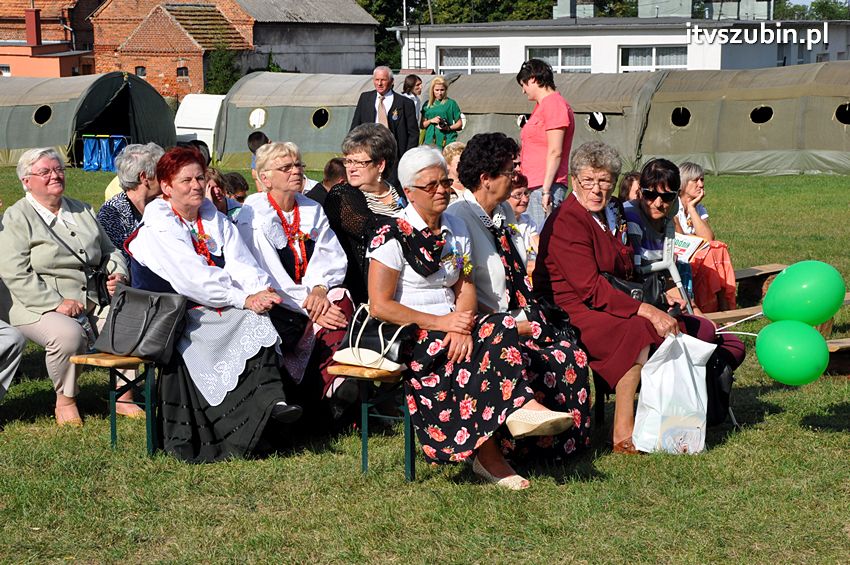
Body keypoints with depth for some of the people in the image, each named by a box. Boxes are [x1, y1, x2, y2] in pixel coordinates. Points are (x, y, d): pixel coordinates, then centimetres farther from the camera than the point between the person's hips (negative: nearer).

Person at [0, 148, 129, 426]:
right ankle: (65, 401, -12)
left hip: (94, 304, 6)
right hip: (42, 309, -6)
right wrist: (56, 303, -19)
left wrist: (117, 275, 3)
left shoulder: (82, 211, 19)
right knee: (68, 334, -37)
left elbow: (110, 251, 28)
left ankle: (123, 395, -5)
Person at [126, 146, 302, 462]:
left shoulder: (214, 219, 17)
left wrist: (260, 289, -19)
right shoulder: (158, 228, -6)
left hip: (213, 311, 6)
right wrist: (244, 299, -23)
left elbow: (240, 263, 3)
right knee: (249, 320, -29)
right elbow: (192, 278, -18)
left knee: (255, 318, -26)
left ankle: (271, 400, -37)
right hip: (171, 319, -6)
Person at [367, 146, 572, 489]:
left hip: (451, 327, 5)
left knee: (500, 328, -25)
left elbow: (466, 288, 8)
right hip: (407, 337, -5)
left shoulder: (456, 230, 13)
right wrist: (441, 323, -17)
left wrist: (462, 326, -15)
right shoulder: (392, 236, -7)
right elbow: (379, 306, -12)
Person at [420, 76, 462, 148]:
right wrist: (431, 121, -3)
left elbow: (459, 125, 7)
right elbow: (422, 125, 17)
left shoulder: (451, 103, 6)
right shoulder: (427, 105, 15)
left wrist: (449, 128, -11)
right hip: (430, 142, 3)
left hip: (447, 142, -3)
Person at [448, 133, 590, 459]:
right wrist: (509, 324, -17)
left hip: (519, 319, 8)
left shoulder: (504, 211, 14)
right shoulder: (459, 218, -13)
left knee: (574, 357, -14)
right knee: (543, 365, -28)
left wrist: (529, 315, 6)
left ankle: (568, 440, -3)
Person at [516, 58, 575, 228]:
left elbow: (555, 152, -17)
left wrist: (546, 190, -20)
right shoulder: (541, 106, 21)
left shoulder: (553, 104, -10)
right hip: (533, 187, 10)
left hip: (546, 187, -10)